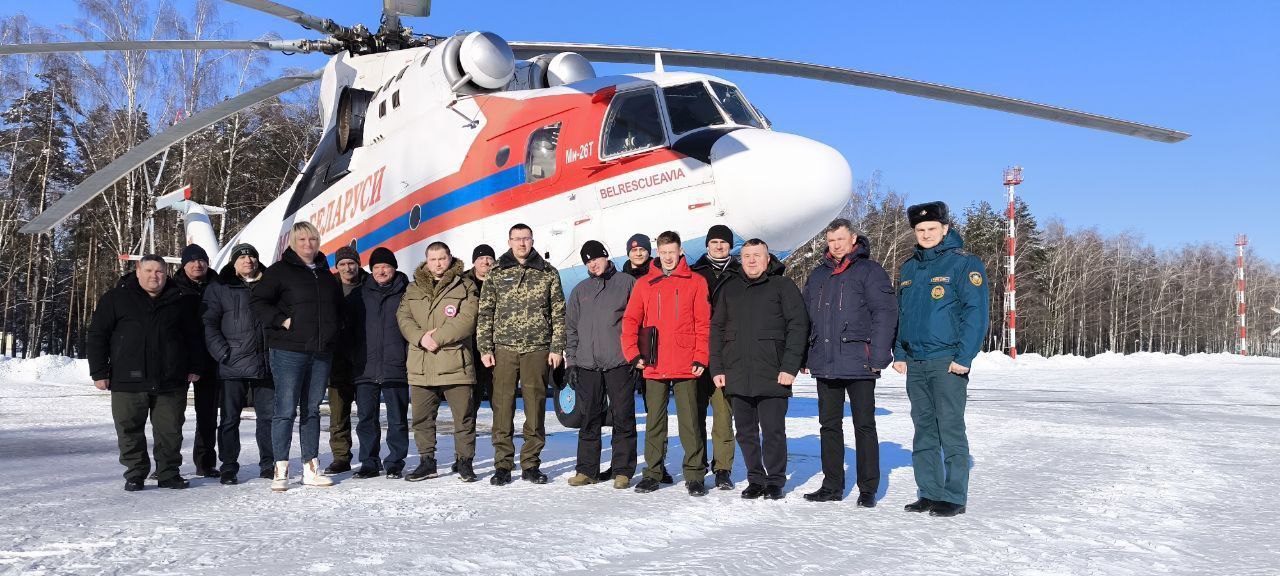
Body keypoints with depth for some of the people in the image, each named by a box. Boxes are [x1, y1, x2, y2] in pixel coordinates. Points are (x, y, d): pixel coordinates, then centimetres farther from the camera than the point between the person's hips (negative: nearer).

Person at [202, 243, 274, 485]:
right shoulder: (219, 289, 6)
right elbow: (209, 324, 0)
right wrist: (224, 353, -12)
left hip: (266, 365, 2)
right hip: (233, 366, -2)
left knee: (269, 416, 5)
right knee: (230, 419, 3)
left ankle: (268, 464, 15)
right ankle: (229, 467, 12)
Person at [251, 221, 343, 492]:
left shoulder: (326, 275, 16)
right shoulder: (280, 271, -2)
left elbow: (337, 308, 27)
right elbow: (258, 301, -6)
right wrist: (281, 320, -15)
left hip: (321, 352, 6)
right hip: (288, 350, -6)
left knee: (312, 410, 10)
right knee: (286, 410, -6)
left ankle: (311, 469, 16)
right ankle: (280, 470, 1)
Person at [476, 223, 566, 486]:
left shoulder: (548, 273, 8)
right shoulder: (496, 275, 10)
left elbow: (558, 313, 7)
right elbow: (485, 314, 9)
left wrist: (557, 348, 1)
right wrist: (485, 349, 1)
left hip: (537, 350, 0)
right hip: (504, 349, 0)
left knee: (535, 407, 3)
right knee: (502, 406, -1)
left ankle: (531, 464, 13)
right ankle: (503, 465, 8)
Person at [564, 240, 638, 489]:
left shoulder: (627, 283, 5)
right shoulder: (580, 290, 16)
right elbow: (571, 327, 17)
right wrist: (571, 360, 8)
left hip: (619, 363, -3)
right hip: (587, 364, 3)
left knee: (623, 418, -1)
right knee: (589, 419, 7)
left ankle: (623, 470, 7)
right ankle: (587, 469, 15)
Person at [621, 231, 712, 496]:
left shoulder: (696, 282, 5)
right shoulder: (644, 284, 10)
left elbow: (703, 323, 2)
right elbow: (630, 321, 8)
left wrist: (701, 357, -7)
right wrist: (633, 353, -3)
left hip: (686, 365, -2)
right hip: (654, 366, 2)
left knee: (690, 421, 1)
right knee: (654, 421, 9)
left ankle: (695, 474, 9)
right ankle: (653, 472, 18)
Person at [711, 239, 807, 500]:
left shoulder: (783, 286, 2)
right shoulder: (730, 289, 15)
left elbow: (798, 325, -5)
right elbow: (717, 329, 14)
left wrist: (790, 367, -12)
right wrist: (716, 368, 5)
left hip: (772, 376, -4)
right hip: (737, 377, 4)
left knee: (773, 431, 0)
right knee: (746, 433, 9)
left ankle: (775, 481, 13)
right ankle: (755, 479, 21)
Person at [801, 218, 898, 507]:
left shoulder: (870, 271, -3)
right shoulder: (817, 275, 14)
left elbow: (885, 315, -9)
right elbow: (806, 319, 17)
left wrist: (878, 357, -15)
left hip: (858, 364, -5)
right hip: (824, 364, 6)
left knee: (864, 426, 2)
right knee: (829, 425, 11)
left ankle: (868, 488, 10)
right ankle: (832, 485, 20)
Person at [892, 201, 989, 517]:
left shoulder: (964, 263, -5)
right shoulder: (909, 268, 15)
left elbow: (976, 312, -11)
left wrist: (964, 356, -17)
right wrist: (899, 354, 12)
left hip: (947, 362, -6)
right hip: (914, 363, 7)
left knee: (950, 431, -3)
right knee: (924, 432, 11)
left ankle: (954, 497, 5)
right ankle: (929, 493, 19)